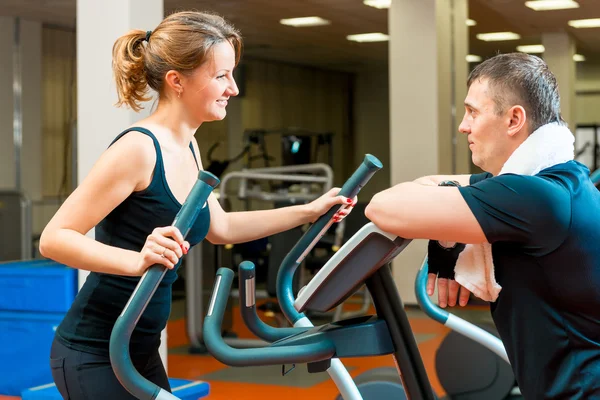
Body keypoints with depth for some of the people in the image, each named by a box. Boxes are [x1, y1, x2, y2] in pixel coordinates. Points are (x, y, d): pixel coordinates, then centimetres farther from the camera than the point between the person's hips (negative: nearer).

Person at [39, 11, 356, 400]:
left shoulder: (187, 148, 7)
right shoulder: (138, 148, -21)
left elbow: (220, 227, 21)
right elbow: (54, 238, -23)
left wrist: (309, 211, 19)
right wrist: (138, 260, -38)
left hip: (140, 351, 9)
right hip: (94, 354, -9)